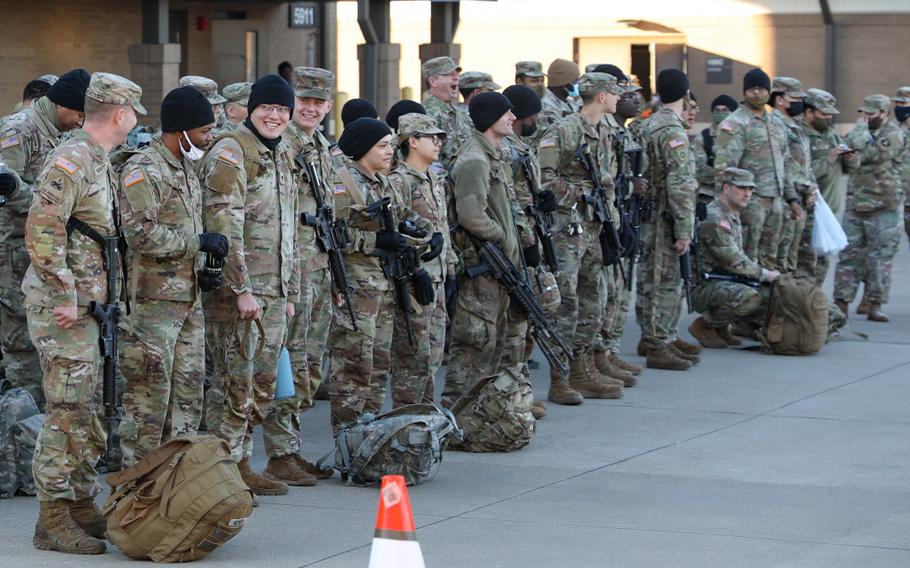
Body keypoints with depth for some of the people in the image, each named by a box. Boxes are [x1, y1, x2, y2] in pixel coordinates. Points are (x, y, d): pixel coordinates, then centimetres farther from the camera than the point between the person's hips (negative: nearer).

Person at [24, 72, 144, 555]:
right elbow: (41, 231, -22)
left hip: (87, 303, 10)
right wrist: (65, 296, -22)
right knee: (68, 411, -8)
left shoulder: (98, 161, 15)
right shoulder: (70, 160, -15)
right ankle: (53, 520, -4)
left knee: (91, 409, 14)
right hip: (63, 305, -10)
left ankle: (83, 505, 22)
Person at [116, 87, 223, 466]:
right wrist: (200, 242, -17)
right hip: (154, 302, -9)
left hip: (189, 298, 9)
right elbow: (142, 233, -22)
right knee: (150, 393, -5)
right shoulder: (142, 170, -13)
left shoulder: (186, 168, 17)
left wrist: (199, 268, 9)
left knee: (188, 391, 12)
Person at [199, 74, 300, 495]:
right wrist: (241, 289, -21)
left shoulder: (282, 158, 18)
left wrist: (290, 292, 21)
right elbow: (224, 228, -18)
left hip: (273, 295, 9)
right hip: (238, 291, -9)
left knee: (263, 386, 12)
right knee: (235, 384, -6)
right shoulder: (229, 154, -10)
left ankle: (242, 466, 20)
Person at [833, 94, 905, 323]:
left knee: (880, 257, -2)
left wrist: (863, 130, -7)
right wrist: (860, 127, 4)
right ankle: (841, 302, 5)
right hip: (855, 205, 6)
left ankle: (875, 305, 3)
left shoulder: (894, 135, -6)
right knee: (848, 254, 3)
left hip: (883, 207, -6)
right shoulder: (864, 131, 17)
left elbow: (872, 154, -18)